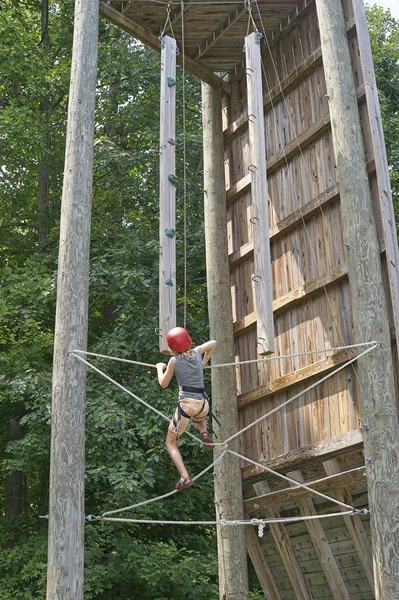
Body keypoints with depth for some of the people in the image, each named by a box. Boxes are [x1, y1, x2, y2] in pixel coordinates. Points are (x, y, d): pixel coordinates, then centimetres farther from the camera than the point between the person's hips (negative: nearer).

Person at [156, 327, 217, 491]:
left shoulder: (174, 360, -4)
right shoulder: (196, 352, 8)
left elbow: (163, 384, 5)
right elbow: (213, 343, 26)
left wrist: (159, 368, 20)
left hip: (187, 403, -5)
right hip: (203, 404, 5)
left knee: (170, 443, 9)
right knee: (198, 418, 43)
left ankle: (185, 477, -9)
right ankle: (204, 433, 9)